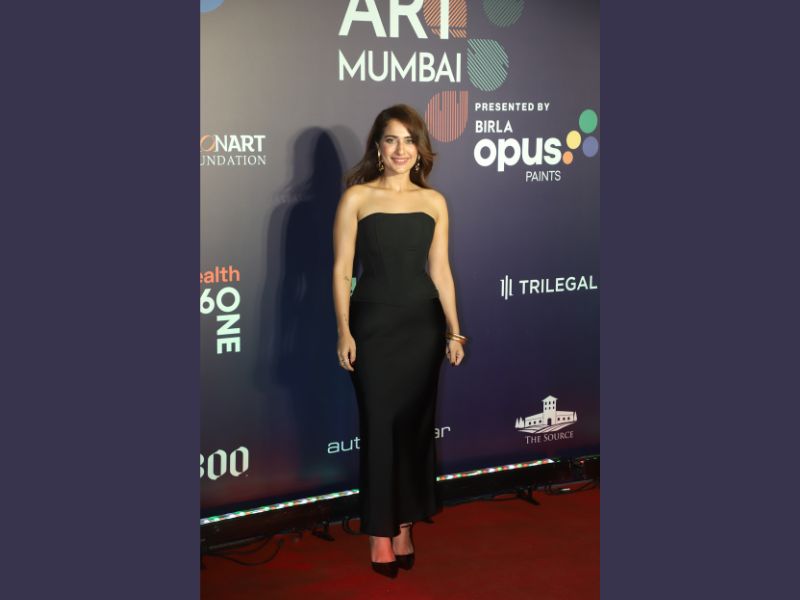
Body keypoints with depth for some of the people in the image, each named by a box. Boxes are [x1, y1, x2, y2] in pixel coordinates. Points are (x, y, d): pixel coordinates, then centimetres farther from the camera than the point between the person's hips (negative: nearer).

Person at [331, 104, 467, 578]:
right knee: (379, 425, 2)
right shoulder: (357, 197, -2)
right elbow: (342, 269, -3)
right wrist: (344, 331, -9)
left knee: (415, 425, 7)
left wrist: (454, 331, 3)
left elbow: (440, 270, 7)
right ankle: (381, 531, 13)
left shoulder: (434, 202, 6)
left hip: (423, 324, 3)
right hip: (374, 324, -2)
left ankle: (406, 525, 20)